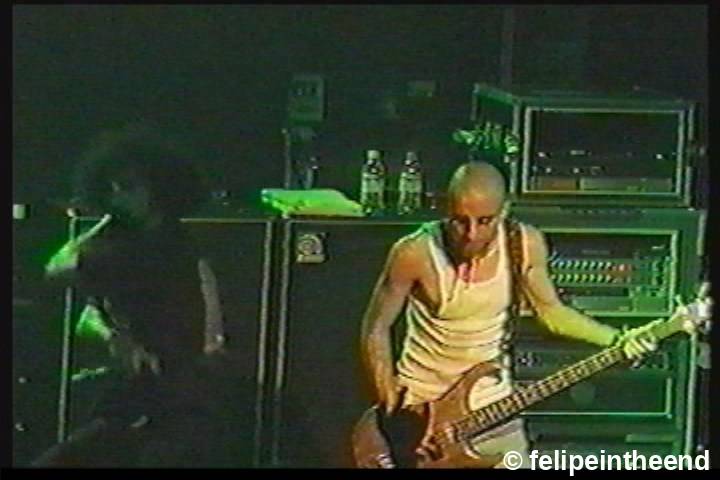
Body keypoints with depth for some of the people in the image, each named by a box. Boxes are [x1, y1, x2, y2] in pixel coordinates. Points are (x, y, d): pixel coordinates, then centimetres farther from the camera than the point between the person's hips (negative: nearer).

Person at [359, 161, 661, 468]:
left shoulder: (525, 245, -11)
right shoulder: (415, 253, -21)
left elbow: (549, 310, 3)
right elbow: (377, 327, -9)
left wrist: (616, 340, -10)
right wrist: (392, 410, -10)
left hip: (494, 409, 3)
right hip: (419, 410, -3)